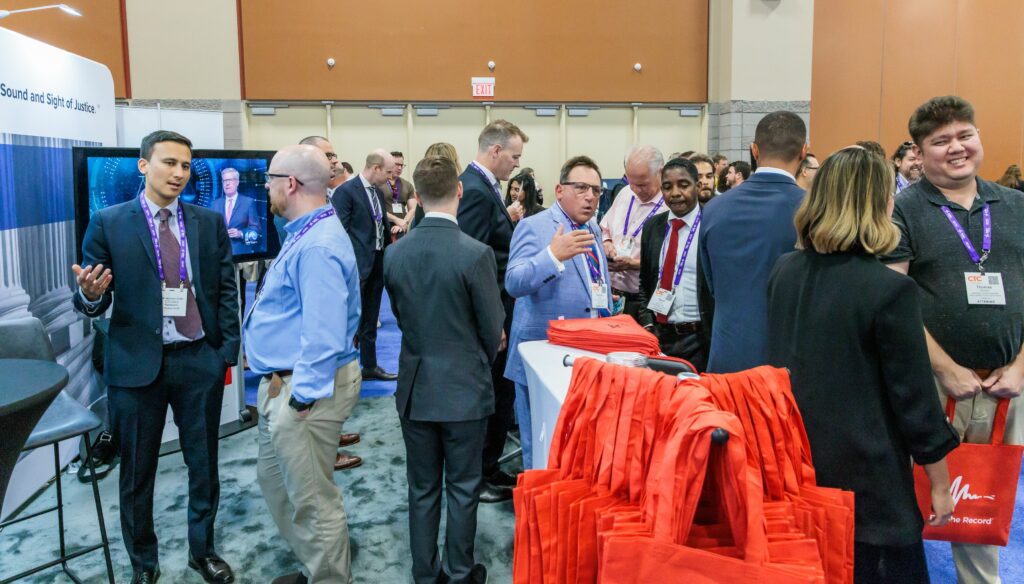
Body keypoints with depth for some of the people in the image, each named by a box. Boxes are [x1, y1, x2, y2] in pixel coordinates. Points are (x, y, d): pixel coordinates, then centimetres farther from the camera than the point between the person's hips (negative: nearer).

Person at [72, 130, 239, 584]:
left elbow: (227, 290, 4)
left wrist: (228, 349, -3)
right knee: (137, 473, 13)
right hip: (136, 363, -1)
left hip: (200, 361, 2)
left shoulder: (210, 222, 3)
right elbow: (93, 302, -2)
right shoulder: (108, 223, -3)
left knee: (204, 463, 14)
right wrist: (90, 294, -25)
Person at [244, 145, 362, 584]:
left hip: (305, 389, -11)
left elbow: (324, 336, -29)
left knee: (312, 500, 3)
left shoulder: (317, 246, -23)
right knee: (273, 478, 24)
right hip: (284, 383, 11)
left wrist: (301, 400, -24)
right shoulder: (305, 234, 11)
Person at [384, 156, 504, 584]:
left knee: (422, 489, 16)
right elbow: (493, 328, -9)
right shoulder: (476, 254, -18)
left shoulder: (394, 253, -5)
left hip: (414, 387, 4)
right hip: (465, 388, -3)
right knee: (463, 489, 12)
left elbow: (401, 317, 6)